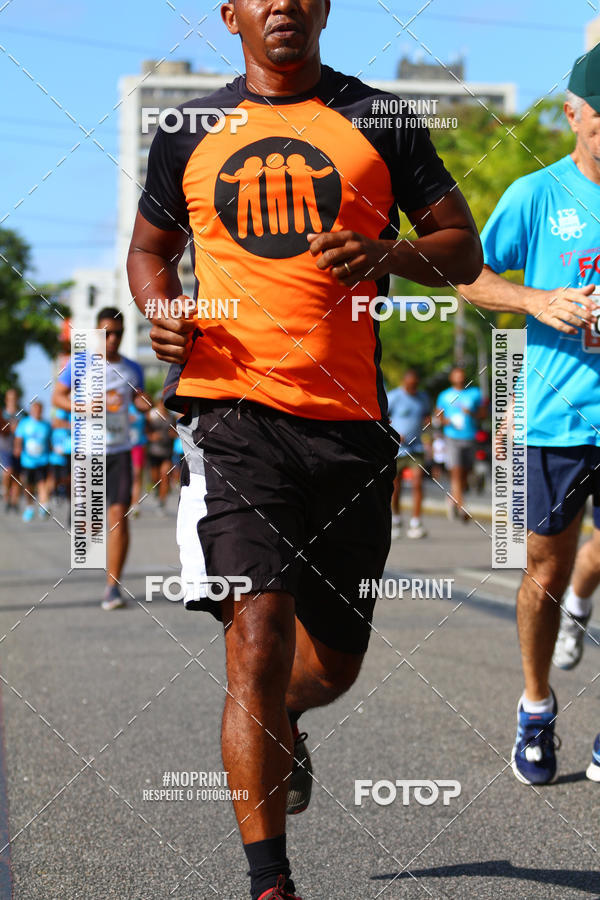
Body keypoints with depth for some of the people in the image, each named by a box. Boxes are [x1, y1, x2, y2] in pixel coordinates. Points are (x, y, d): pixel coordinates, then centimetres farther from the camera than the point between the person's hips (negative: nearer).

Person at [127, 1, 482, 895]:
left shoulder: (377, 121, 9)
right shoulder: (190, 134, 11)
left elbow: (464, 249, 10)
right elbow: (148, 245, 25)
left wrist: (388, 254, -11)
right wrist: (161, 311, 2)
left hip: (349, 419, 2)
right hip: (233, 410, -1)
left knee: (336, 660, 12)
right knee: (257, 636, -15)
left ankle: (280, 726, 49)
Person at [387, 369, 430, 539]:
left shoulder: (423, 397, 10)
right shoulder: (393, 397, -5)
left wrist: (428, 420, 1)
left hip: (416, 449, 3)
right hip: (396, 450, -3)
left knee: (417, 484, -11)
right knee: (395, 488, 5)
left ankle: (415, 524, -9)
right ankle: (396, 520, 27)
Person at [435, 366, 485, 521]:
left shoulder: (474, 393, 9)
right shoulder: (445, 395, 7)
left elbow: (483, 413, 9)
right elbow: (438, 415, 11)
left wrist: (471, 413, -12)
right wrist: (448, 421, -9)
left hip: (470, 438, 2)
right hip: (452, 438, -2)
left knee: (465, 473, 8)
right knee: (456, 473, -14)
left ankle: (453, 498, 33)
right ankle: (461, 508, -17)